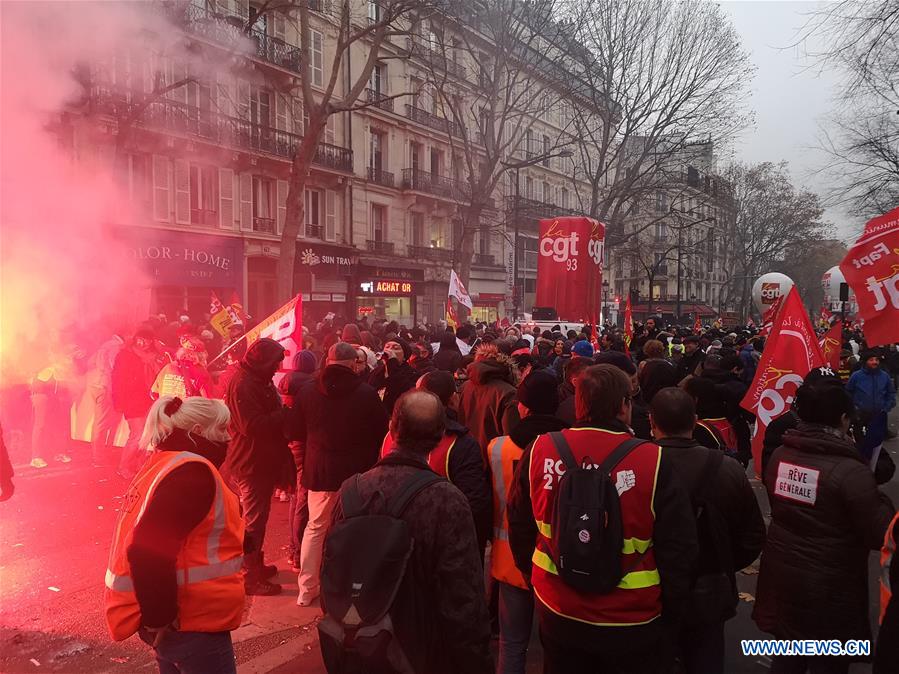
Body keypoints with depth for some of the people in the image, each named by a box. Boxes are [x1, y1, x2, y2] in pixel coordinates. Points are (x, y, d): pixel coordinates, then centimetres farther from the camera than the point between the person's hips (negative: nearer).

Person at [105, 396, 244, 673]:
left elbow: (148, 543, 16)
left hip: (179, 612, 10)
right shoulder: (191, 472, -21)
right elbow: (149, 551, -30)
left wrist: (159, 611, 20)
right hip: (188, 620, -10)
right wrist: (159, 617, -21)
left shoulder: (166, 463, 11)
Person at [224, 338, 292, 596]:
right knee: (253, 520, 0)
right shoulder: (243, 384, -21)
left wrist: (283, 412, -1)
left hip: (261, 461, 10)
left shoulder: (258, 381, 12)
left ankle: (256, 565, 35)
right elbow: (252, 426, -28)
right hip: (251, 464, -10)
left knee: (258, 516, 21)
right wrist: (285, 414, -22)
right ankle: (250, 577, 12)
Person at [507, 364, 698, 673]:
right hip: (631, 624, -2)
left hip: (557, 613, 3)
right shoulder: (654, 462, -22)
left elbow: (520, 528, 2)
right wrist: (670, 617, 2)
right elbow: (678, 549, -14)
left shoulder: (539, 451, -12)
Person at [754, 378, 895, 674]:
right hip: (829, 592, -5)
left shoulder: (779, 457, -5)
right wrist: (881, 500, 0)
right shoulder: (851, 472, -23)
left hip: (781, 580, 5)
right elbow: (880, 536, -16)